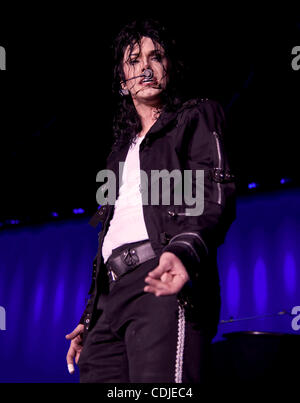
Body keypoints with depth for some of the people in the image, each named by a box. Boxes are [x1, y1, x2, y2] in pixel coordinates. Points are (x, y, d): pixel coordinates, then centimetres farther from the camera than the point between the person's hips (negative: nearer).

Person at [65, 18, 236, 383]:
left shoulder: (195, 117, 13)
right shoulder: (122, 148, 31)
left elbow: (216, 195, -4)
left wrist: (184, 249, -26)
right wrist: (89, 317, 22)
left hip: (164, 284, -6)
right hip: (113, 292, 6)